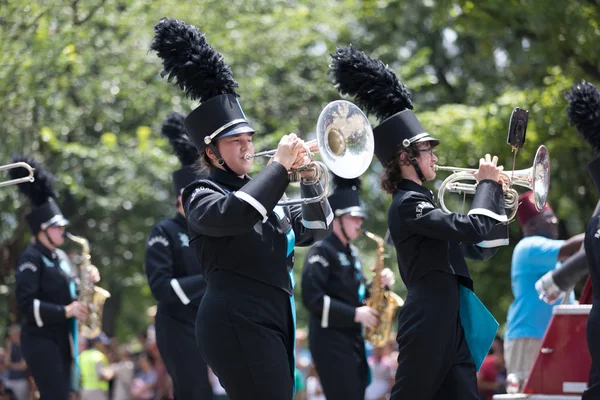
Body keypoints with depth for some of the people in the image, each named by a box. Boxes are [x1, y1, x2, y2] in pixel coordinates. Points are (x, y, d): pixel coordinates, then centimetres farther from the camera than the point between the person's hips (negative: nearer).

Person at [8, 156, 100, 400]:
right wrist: (66, 311, -22)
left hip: (62, 338, 9)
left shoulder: (59, 257, 15)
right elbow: (26, 304, -18)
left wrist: (87, 281, 1)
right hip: (40, 340, -9)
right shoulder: (31, 259, -11)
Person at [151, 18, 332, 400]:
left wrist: (310, 180, 3)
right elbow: (235, 214, -28)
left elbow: (313, 229, 20)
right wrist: (280, 165, -20)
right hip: (237, 325, -9)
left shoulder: (261, 192, 18)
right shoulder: (203, 196, -6)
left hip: (275, 324, 9)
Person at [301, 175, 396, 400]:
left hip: (353, 338, 9)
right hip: (330, 340, -9)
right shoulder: (321, 251, -11)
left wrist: (380, 285, 2)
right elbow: (312, 298, -20)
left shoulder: (351, 252, 16)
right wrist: (355, 314, -21)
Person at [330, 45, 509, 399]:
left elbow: (480, 247, 23)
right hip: (428, 325, -9)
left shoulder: (422, 202, 19)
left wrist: (495, 198, 12)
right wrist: (487, 184, -6)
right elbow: (472, 228, -21)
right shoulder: (408, 205, -11)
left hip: (450, 326, 9)